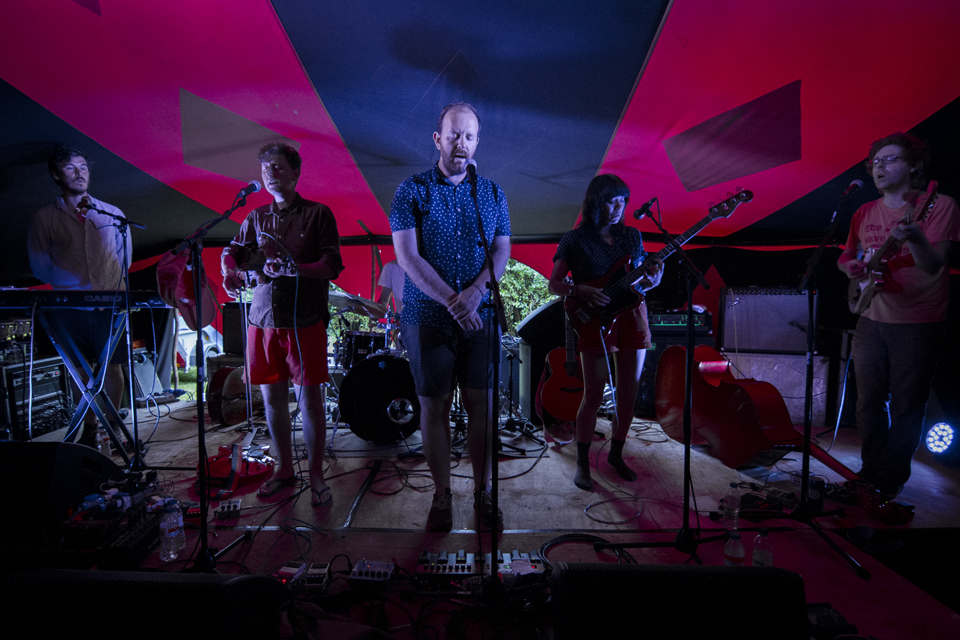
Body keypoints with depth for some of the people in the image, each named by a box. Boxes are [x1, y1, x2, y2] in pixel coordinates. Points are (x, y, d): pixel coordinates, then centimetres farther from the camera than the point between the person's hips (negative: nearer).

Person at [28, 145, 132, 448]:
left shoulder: (112, 214, 11)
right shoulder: (44, 218, 7)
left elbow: (125, 257, 14)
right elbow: (40, 266, 5)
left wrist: (111, 285, 2)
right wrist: (76, 285, -6)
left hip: (111, 302, 0)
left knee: (112, 366, -3)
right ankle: (89, 430, 14)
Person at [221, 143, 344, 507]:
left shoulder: (318, 214, 2)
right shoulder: (256, 218, 16)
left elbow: (333, 266, -7)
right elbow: (233, 251, 13)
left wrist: (295, 267, -23)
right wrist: (230, 270, -10)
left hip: (305, 320, -4)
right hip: (263, 318, 5)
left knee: (309, 399, -2)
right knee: (272, 396, 10)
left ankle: (316, 475, 13)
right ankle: (284, 468, 27)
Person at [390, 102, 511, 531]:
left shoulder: (492, 194, 11)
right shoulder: (412, 191, 2)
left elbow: (502, 253, 5)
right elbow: (408, 257, -7)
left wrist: (474, 293, -14)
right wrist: (452, 301, -15)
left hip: (481, 317, 2)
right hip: (427, 316, -2)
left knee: (481, 404, 5)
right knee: (433, 405, 5)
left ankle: (483, 492, 21)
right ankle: (441, 496, 20)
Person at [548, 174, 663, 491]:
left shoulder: (632, 236, 11)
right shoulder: (575, 240, -1)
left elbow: (637, 282, 16)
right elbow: (554, 284, -3)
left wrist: (651, 280, -6)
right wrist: (580, 291, -21)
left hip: (631, 316, 5)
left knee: (628, 393, 10)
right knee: (593, 396, -3)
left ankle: (616, 453, 29)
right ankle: (582, 463, 15)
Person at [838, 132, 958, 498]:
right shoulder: (865, 213, 8)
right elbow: (848, 255, 19)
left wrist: (915, 239, -38)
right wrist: (850, 265, -5)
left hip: (918, 324, -4)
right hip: (872, 319, 5)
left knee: (906, 407, 4)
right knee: (868, 401, 11)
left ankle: (892, 478, 20)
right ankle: (870, 471, 27)